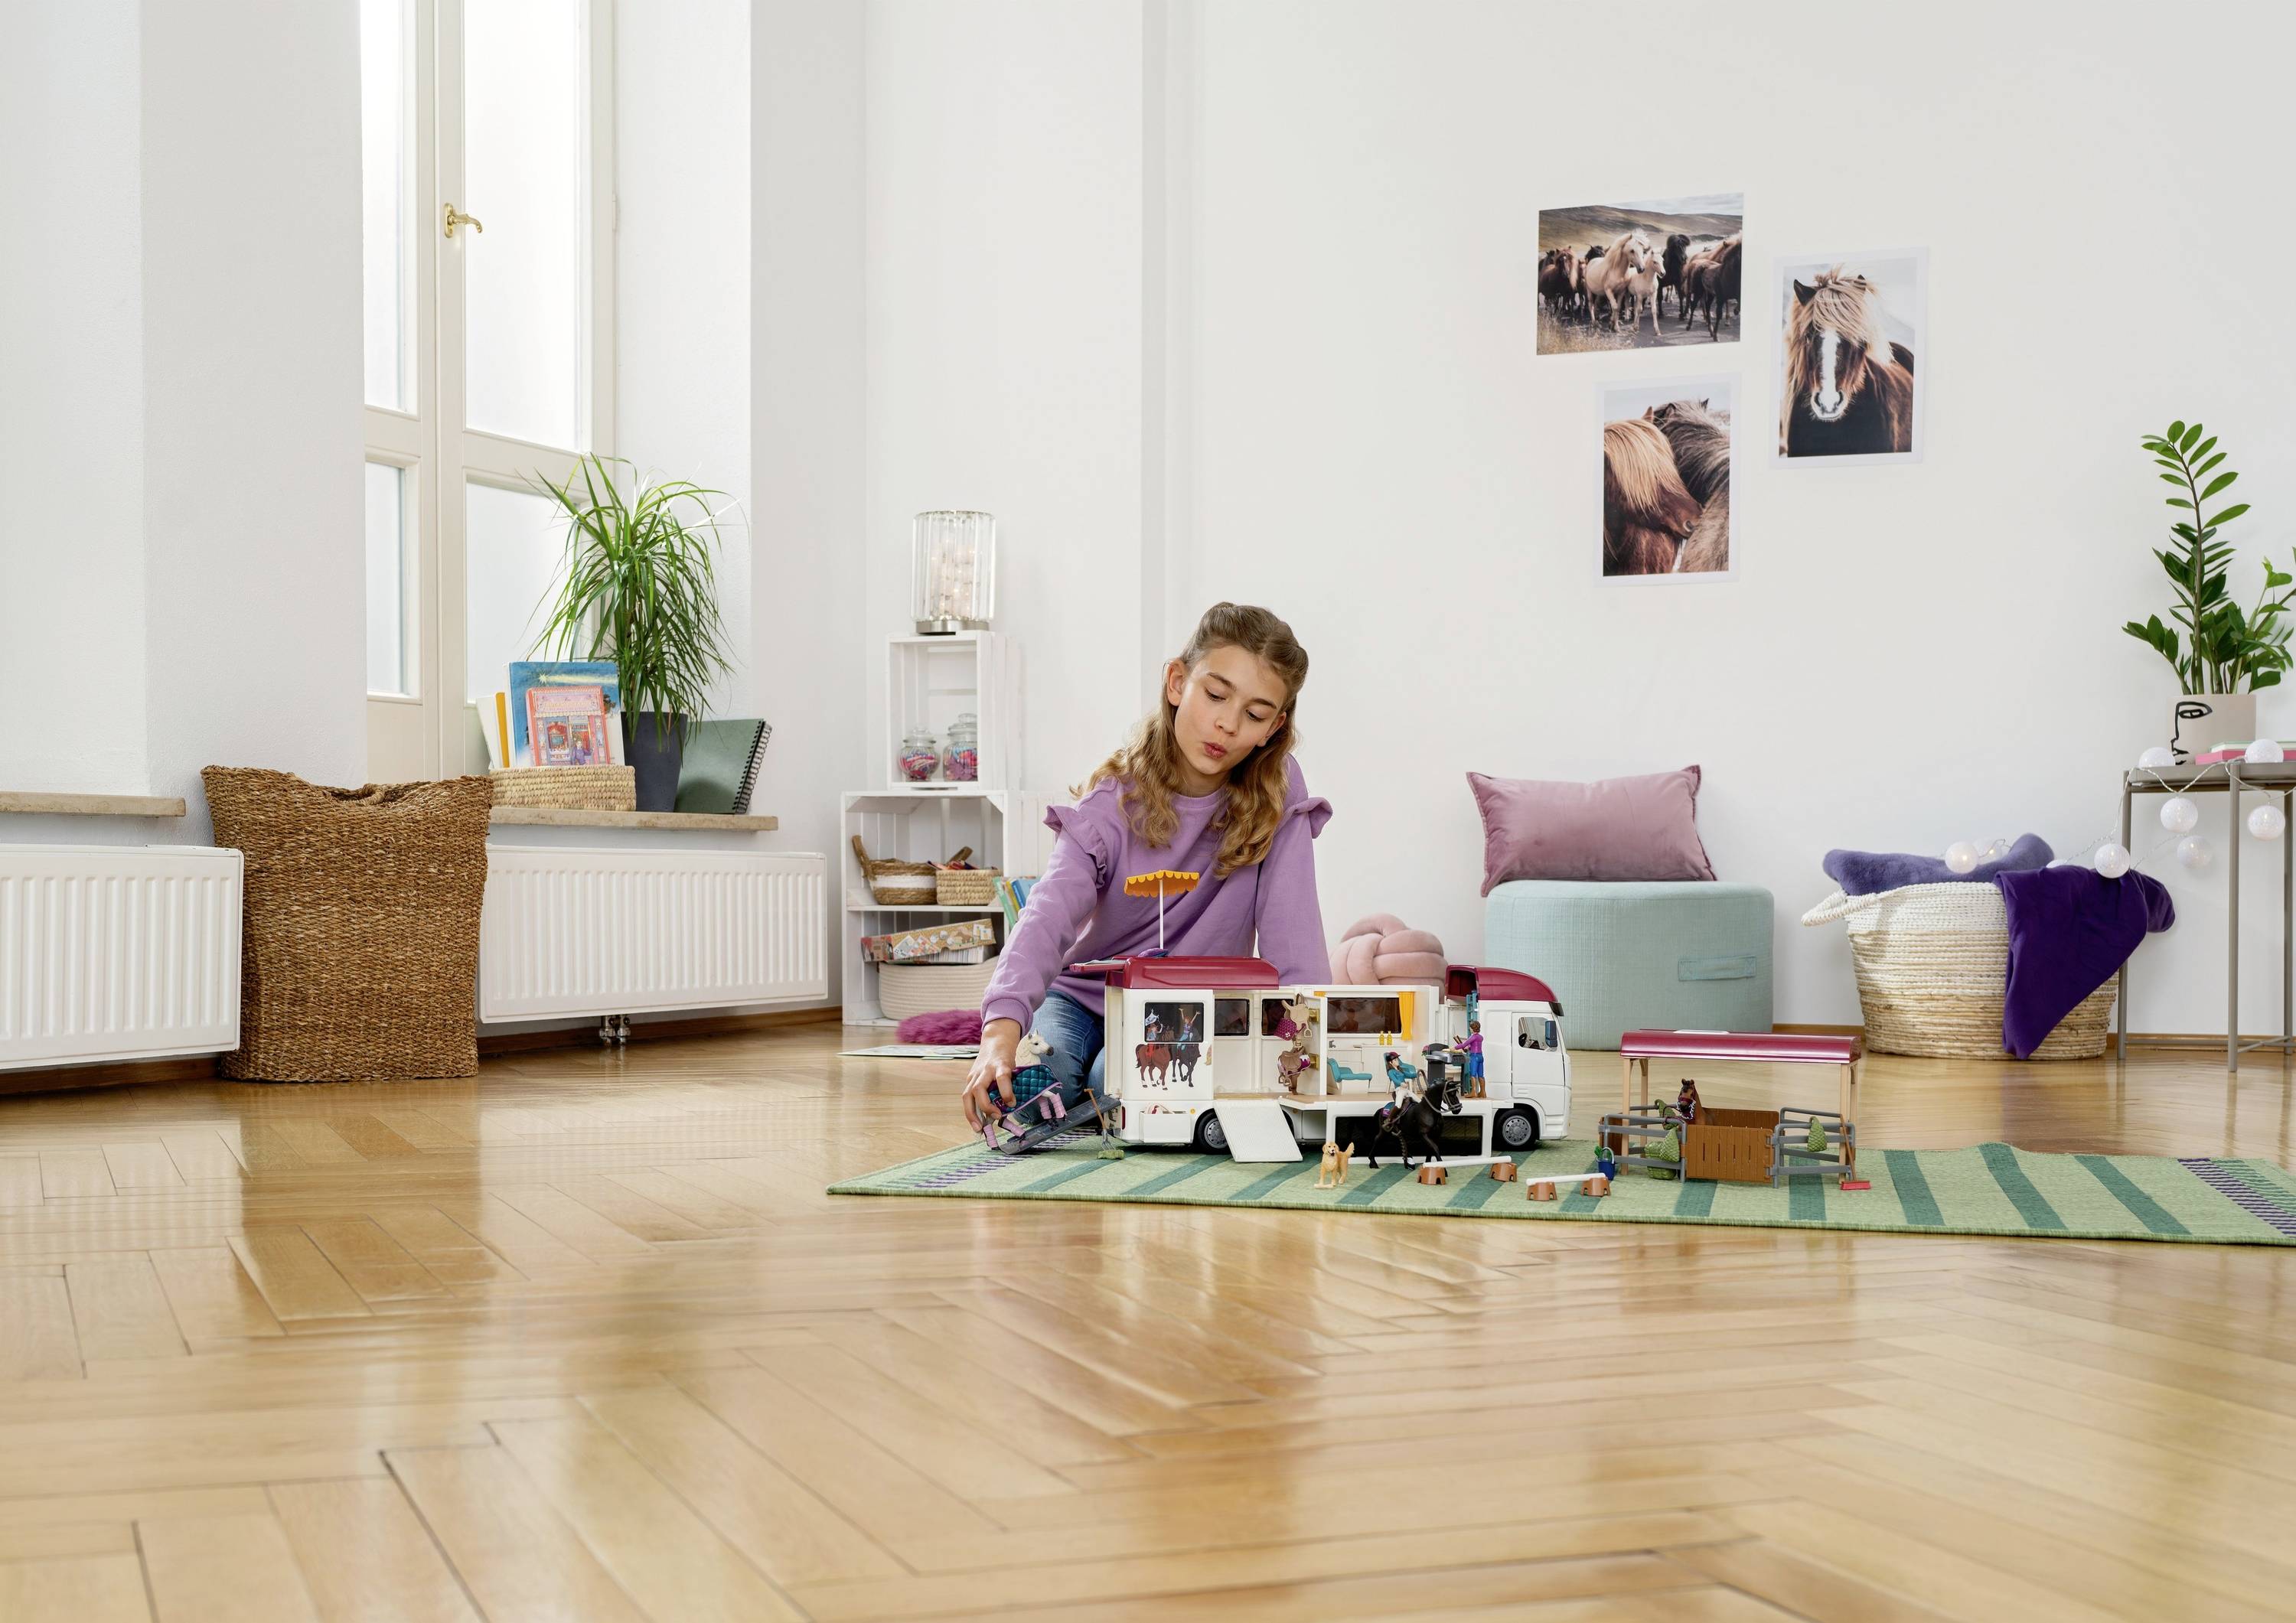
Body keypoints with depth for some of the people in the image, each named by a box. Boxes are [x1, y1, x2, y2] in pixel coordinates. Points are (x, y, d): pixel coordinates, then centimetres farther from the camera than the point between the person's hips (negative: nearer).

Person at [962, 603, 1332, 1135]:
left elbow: (1294, 946, -17)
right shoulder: (1114, 800, -16)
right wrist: (1002, 1029, -50)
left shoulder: (1278, 796, -13)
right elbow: (1050, 915, -33)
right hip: (1086, 996, 0)